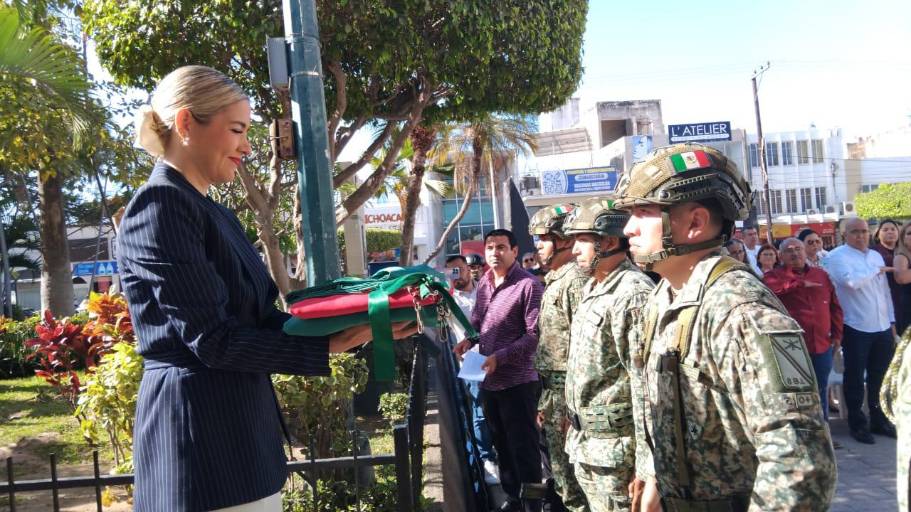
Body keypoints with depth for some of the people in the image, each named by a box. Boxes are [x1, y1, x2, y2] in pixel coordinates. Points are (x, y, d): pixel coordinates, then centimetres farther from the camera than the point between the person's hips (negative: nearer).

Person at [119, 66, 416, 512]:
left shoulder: (213, 213, 15)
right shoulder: (160, 208, -14)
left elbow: (261, 317, 11)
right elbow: (211, 340, -19)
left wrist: (350, 324, 1)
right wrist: (329, 346, -16)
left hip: (239, 431, 9)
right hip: (203, 443, -9)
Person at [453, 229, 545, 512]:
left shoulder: (528, 285, -16)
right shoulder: (484, 283, 8)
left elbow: (535, 334, -19)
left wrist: (500, 357, -24)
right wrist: (469, 338, -1)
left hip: (517, 382, -8)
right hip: (488, 380, 8)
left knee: (523, 447, 1)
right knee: (502, 445, 19)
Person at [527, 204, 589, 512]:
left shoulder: (576, 281, -17)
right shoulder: (553, 281, 15)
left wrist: (571, 403, -23)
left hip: (566, 392, -10)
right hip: (551, 389, 10)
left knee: (568, 474, -1)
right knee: (557, 468, 19)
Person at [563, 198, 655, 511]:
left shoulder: (634, 295, -19)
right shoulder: (593, 289, 12)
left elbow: (647, 388, -22)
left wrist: (645, 467, -22)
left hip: (615, 449, -9)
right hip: (584, 442, 9)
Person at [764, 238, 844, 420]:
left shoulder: (821, 274, 11)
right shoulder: (775, 275, -1)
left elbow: (835, 306, 15)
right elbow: (767, 286, -26)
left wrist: (837, 335, 9)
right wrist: (800, 284, -20)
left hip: (822, 345, 4)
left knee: (821, 393, 16)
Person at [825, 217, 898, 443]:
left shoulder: (876, 255, 14)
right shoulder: (837, 257, -8)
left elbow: (885, 290, 17)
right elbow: (851, 281, -25)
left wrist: (892, 321, 13)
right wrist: (876, 270, -10)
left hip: (882, 327, 6)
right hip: (855, 328, -6)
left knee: (879, 378, 16)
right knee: (855, 378, 5)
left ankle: (879, 420, 30)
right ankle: (857, 423, 17)